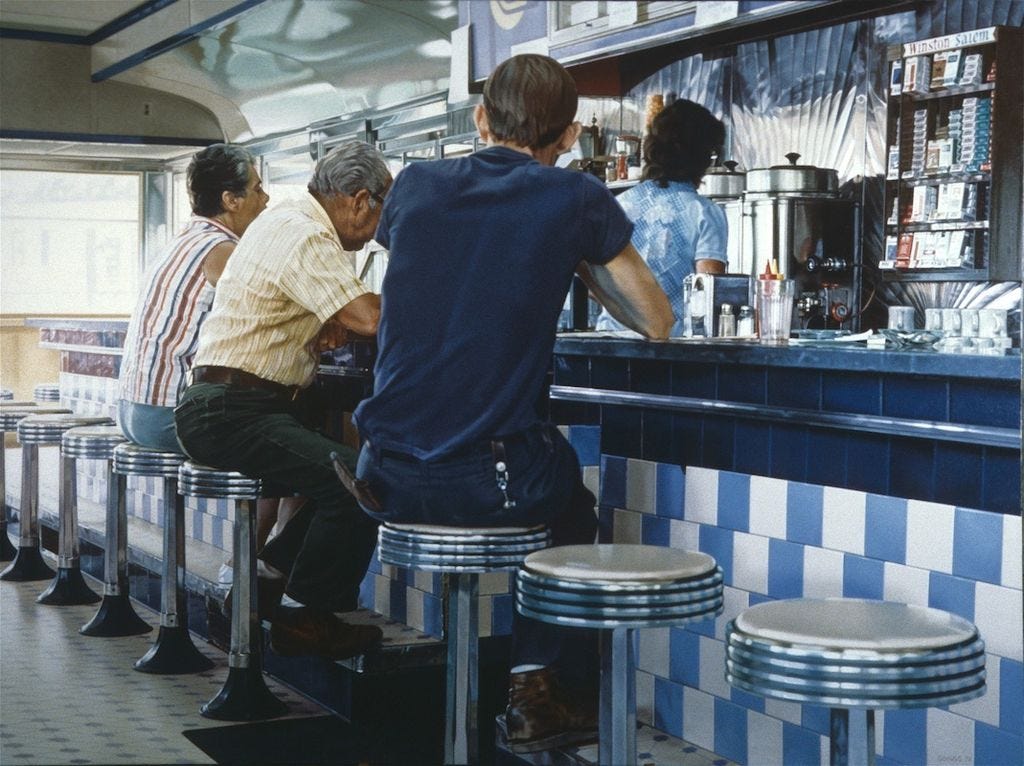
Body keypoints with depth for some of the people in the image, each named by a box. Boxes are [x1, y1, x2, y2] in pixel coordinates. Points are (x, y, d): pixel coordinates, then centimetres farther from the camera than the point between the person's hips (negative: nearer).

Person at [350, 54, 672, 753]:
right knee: (573, 505, 31)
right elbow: (657, 322, 6)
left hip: (387, 481, 4)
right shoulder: (576, 200, -3)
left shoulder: (416, 186, 7)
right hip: (493, 480, -4)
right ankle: (540, 686, 27)